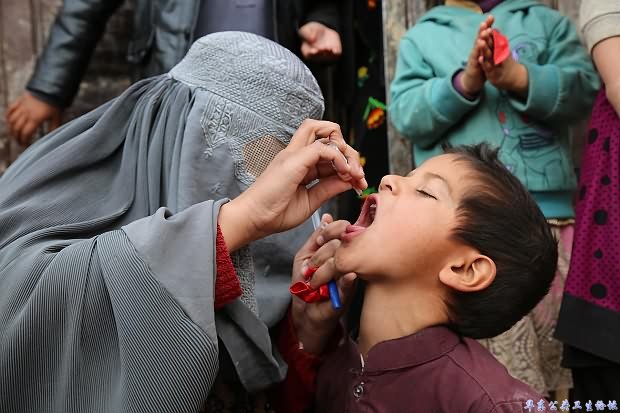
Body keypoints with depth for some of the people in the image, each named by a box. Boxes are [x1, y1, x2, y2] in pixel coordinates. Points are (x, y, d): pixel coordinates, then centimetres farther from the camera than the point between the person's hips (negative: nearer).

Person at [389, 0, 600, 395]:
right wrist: (464, 83, -14)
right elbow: (405, 114, 1)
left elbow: (584, 86, 3)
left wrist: (521, 79, -15)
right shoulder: (421, 37, 15)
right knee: (509, 379, -3)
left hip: (546, 209, 2)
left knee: (556, 355, 9)